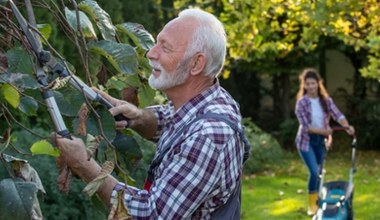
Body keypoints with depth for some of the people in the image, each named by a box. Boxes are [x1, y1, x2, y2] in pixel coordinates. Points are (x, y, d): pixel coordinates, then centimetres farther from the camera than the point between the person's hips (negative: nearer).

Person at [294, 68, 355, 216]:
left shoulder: (326, 100, -2)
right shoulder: (301, 103, -14)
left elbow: (337, 114, -13)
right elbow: (305, 126, -19)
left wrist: (347, 126, -31)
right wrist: (323, 131, -28)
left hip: (321, 141, 4)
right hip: (306, 141, -4)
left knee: (319, 172, 12)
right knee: (314, 171, -15)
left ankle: (317, 201, 28)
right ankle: (312, 204, 1)